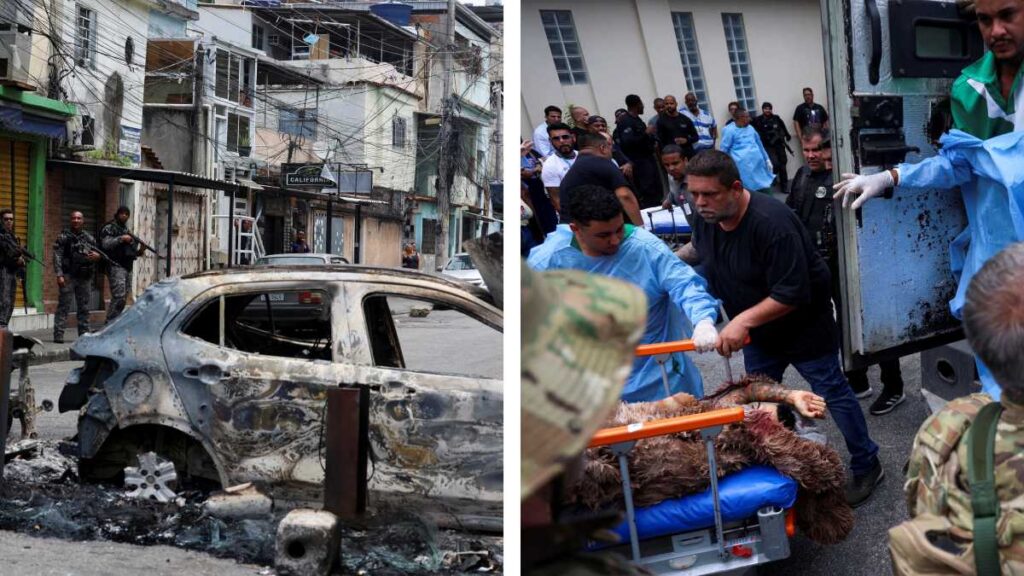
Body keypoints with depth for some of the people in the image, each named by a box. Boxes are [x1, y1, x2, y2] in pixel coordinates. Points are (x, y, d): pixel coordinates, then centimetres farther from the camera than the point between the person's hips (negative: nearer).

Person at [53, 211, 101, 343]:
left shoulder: (90, 238, 14)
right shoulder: (64, 236, 0)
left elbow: (97, 254, 21)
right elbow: (57, 256, -5)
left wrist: (98, 256, -5)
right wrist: (59, 274, -15)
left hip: (85, 278, 5)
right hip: (69, 277, -5)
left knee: (84, 308, 9)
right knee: (64, 306, -7)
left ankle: (84, 334, 16)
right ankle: (58, 335, -7)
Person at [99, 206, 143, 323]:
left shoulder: (126, 230, 24)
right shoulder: (109, 228, 0)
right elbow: (105, 244, -16)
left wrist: (139, 251, 7)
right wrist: (121, 239, -20)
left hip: (127, 268, 8)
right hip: (116, 266, -8)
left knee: (123, 298, 7)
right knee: (119, 297, -18)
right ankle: (110, 323, -16)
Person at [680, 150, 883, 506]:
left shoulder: (770, 222, -34)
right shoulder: (707, 219, -10)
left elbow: (791, 294, -35)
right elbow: (699, 250, 16)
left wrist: (743, 321, -41)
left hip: (803, 325, -7)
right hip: (757, 329, 8)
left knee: (832, 392, 3)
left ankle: (866, 466, 19)